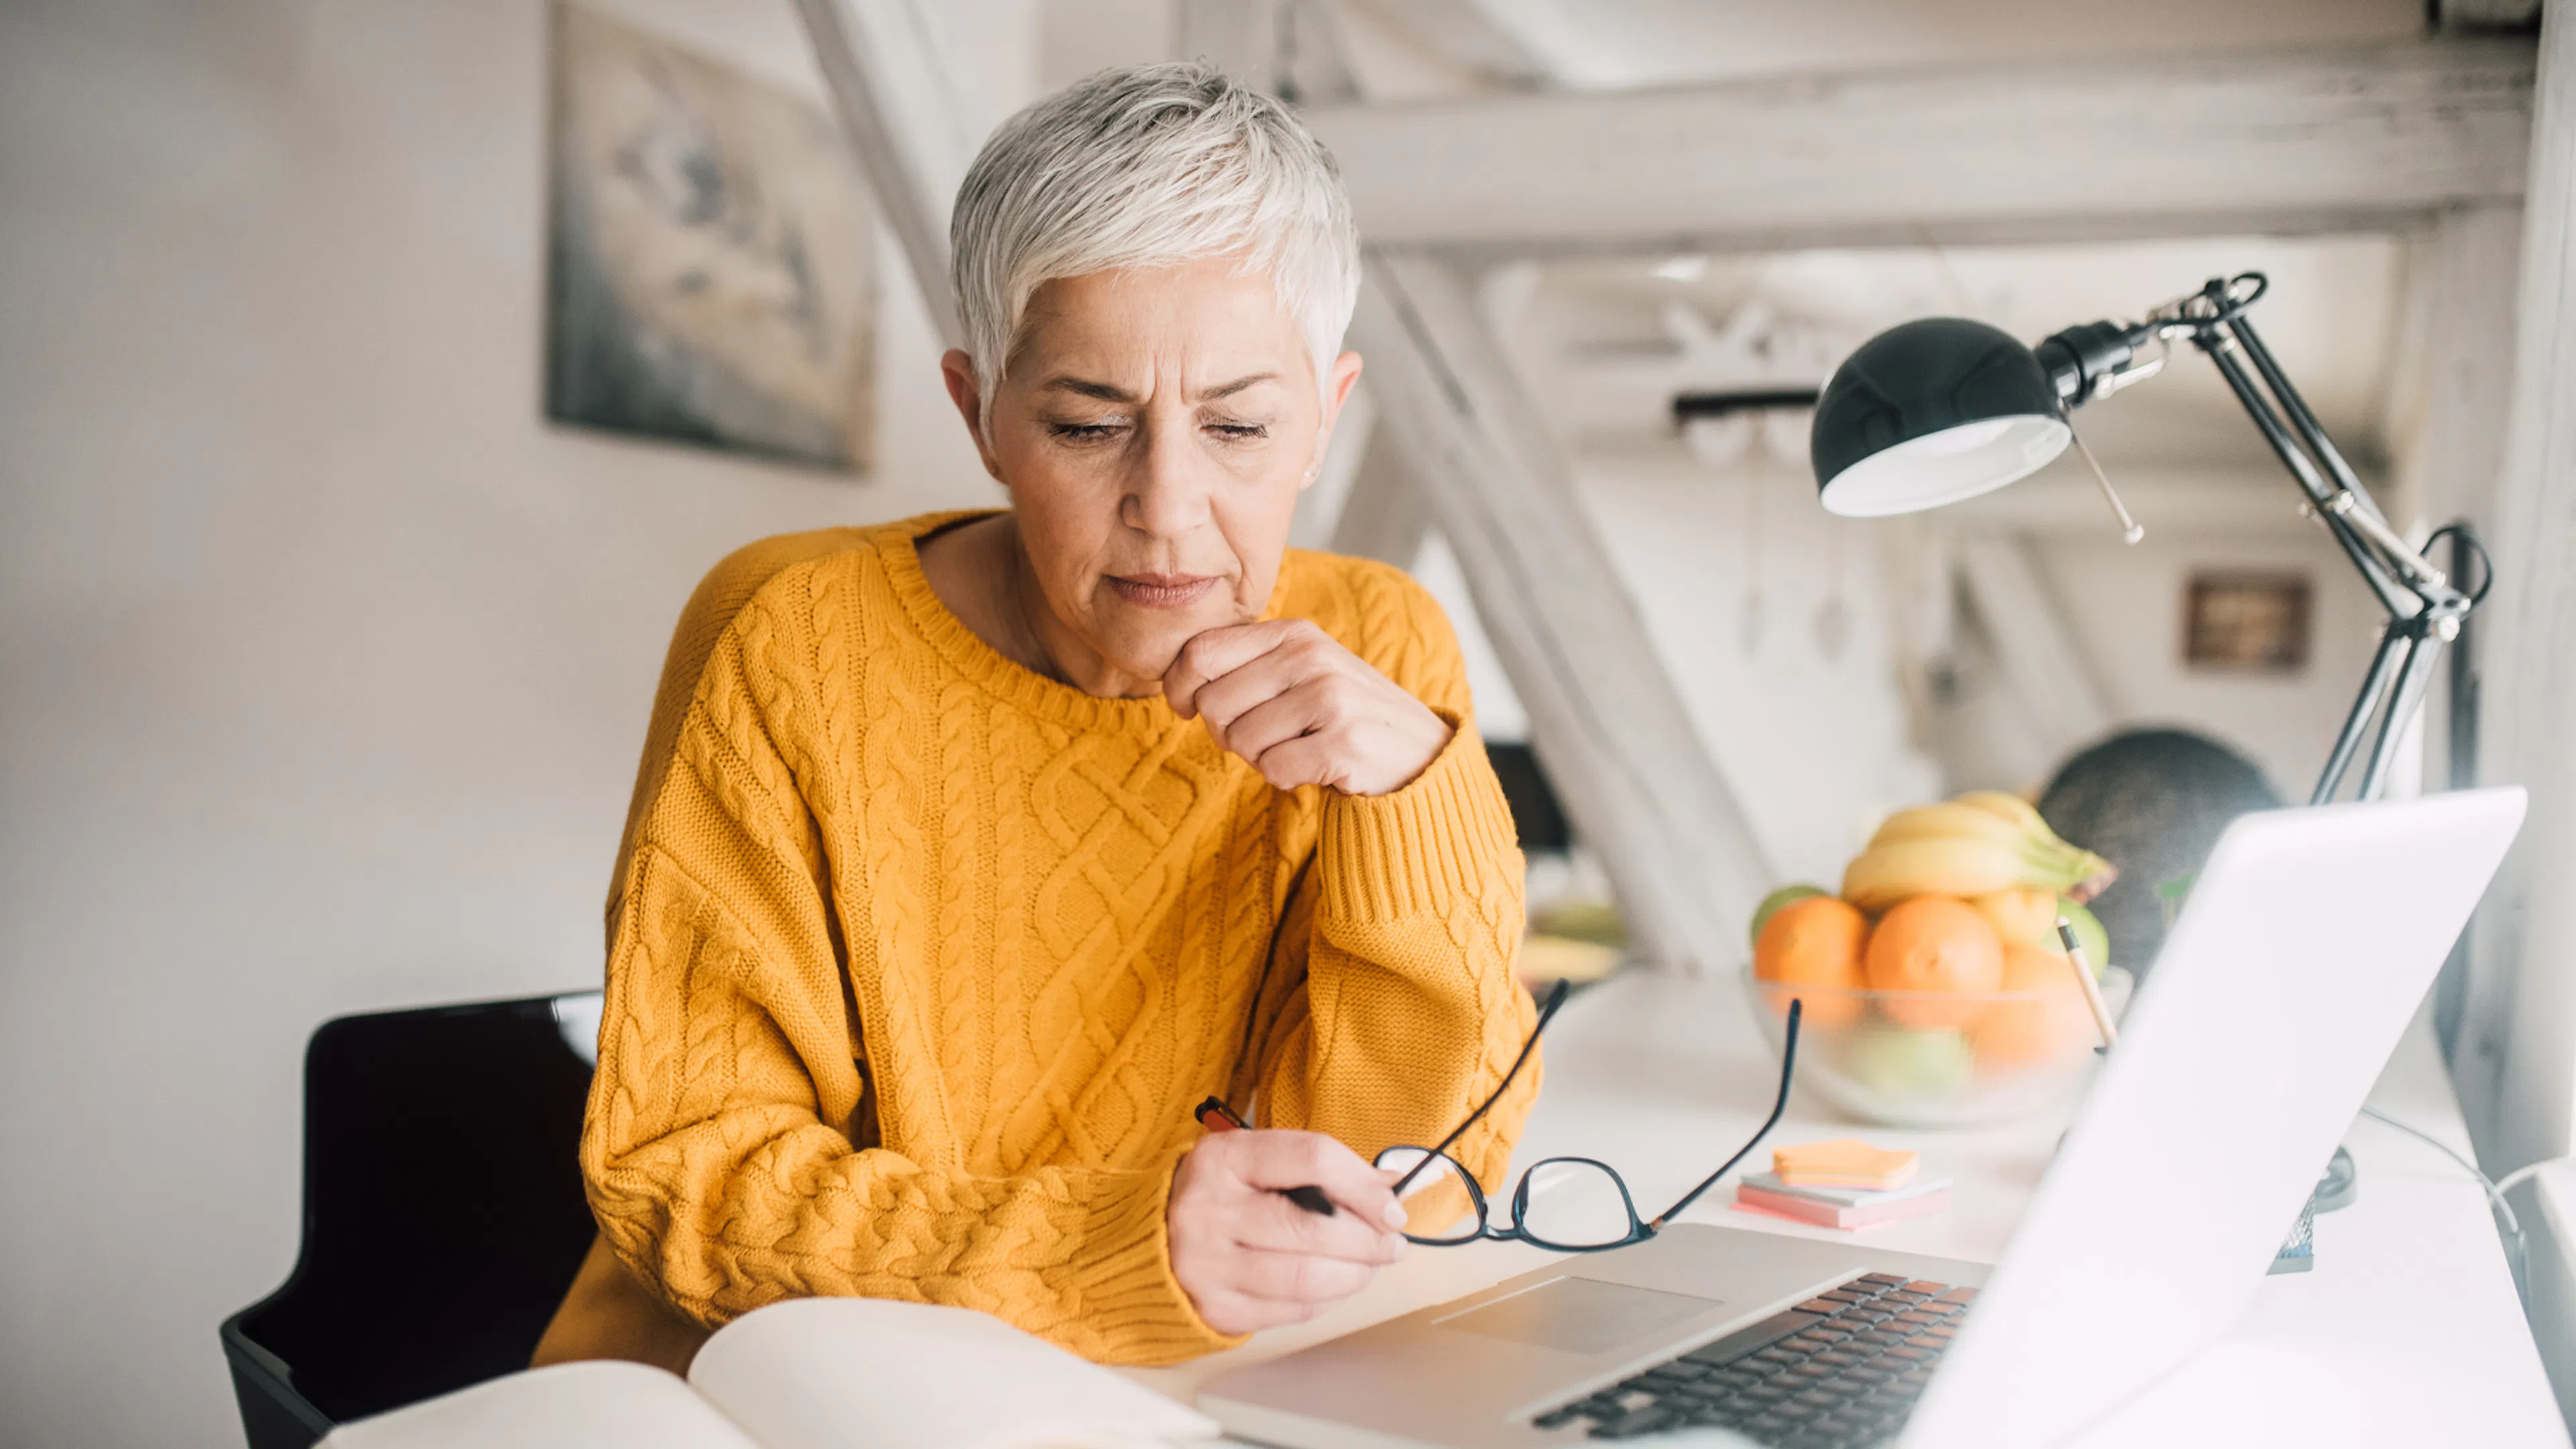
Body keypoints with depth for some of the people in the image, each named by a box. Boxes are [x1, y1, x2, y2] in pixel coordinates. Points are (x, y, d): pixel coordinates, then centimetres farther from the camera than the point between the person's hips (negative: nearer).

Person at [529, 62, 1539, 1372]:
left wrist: (1414, 788, -21)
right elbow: (677, 1167, -13)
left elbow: (1416, 1188, -6)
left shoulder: (1377, 651, -4)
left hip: (1166, 1408, 2)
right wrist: (1104, 1253, -27)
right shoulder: (793, 651, -12)